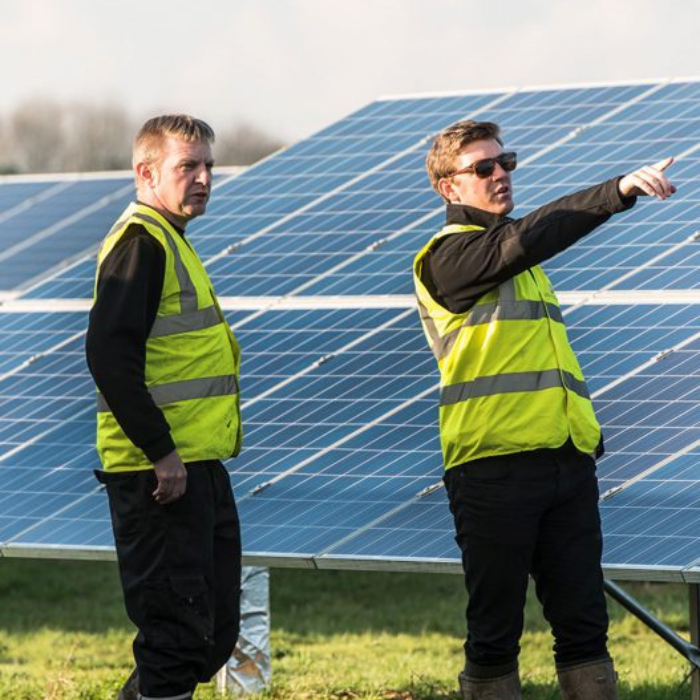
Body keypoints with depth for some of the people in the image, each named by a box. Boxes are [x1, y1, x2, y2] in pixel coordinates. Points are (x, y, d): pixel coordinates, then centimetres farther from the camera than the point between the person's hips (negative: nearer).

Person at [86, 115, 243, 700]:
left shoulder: (172, 241, 20)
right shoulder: (140, 242, -12)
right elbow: (109, 356, -22)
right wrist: (161, 452, -22)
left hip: (197, 469, 10)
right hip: (163, 472, -10)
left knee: (215, 632, 14)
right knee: (177, 633, -7)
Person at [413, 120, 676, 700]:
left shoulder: (520, 262, 23)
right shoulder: (448, 256, -4)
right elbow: (525, 239, -23)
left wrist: (588, 432, 16)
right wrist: (619, 191, -31)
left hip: (567, 460, 7)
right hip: (493, 464, -7)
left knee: (584, 623, 3)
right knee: (495, 631, -2)